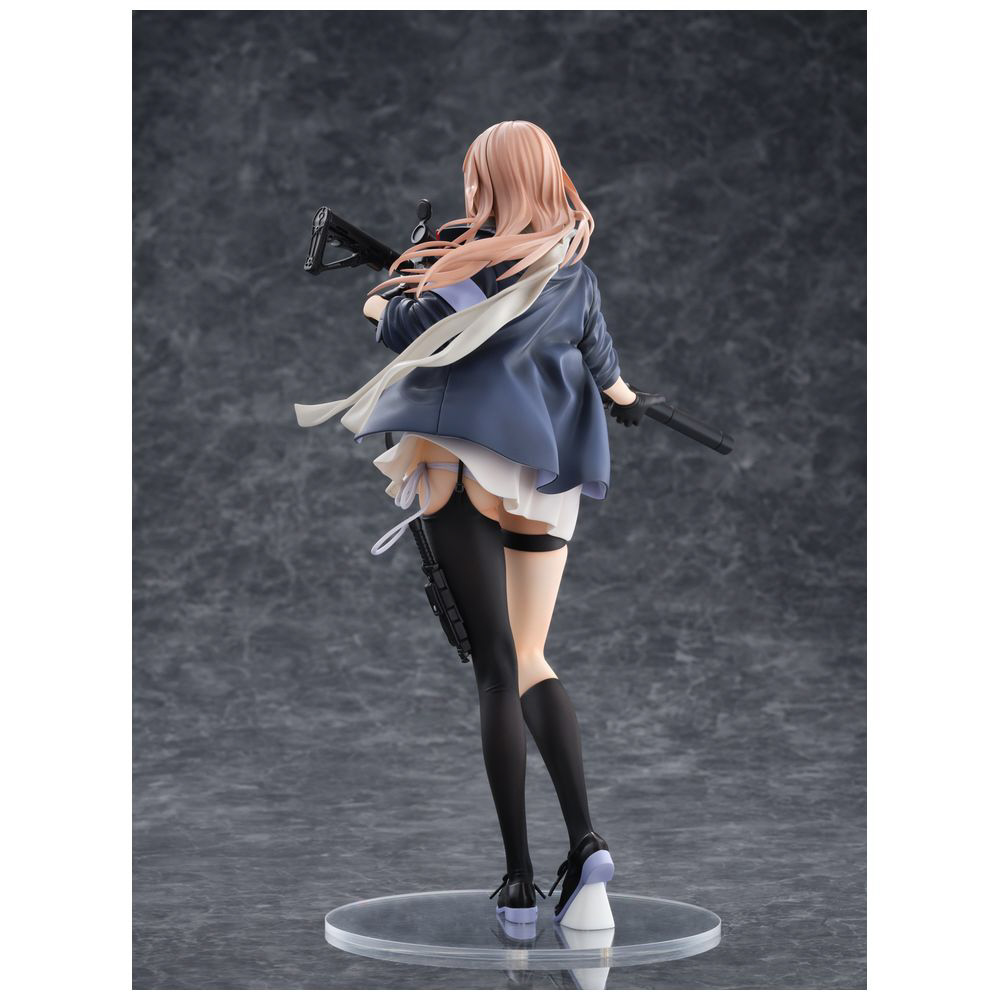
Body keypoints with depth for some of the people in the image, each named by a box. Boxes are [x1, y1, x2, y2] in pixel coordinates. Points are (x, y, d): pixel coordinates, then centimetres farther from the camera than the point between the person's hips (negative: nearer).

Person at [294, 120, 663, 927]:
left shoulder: (468, 258, -6)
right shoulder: (575, 272, 10)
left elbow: (406, 329, -14)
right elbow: (599, 357, 23)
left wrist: (380, 304, 9)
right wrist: (627, 400, 45)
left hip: (470, 468, -4)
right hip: (548, 481, 5)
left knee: (497, 666, -3)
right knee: (531, 662, 12)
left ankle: (520, 876, -5)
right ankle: (584, 837, -8)